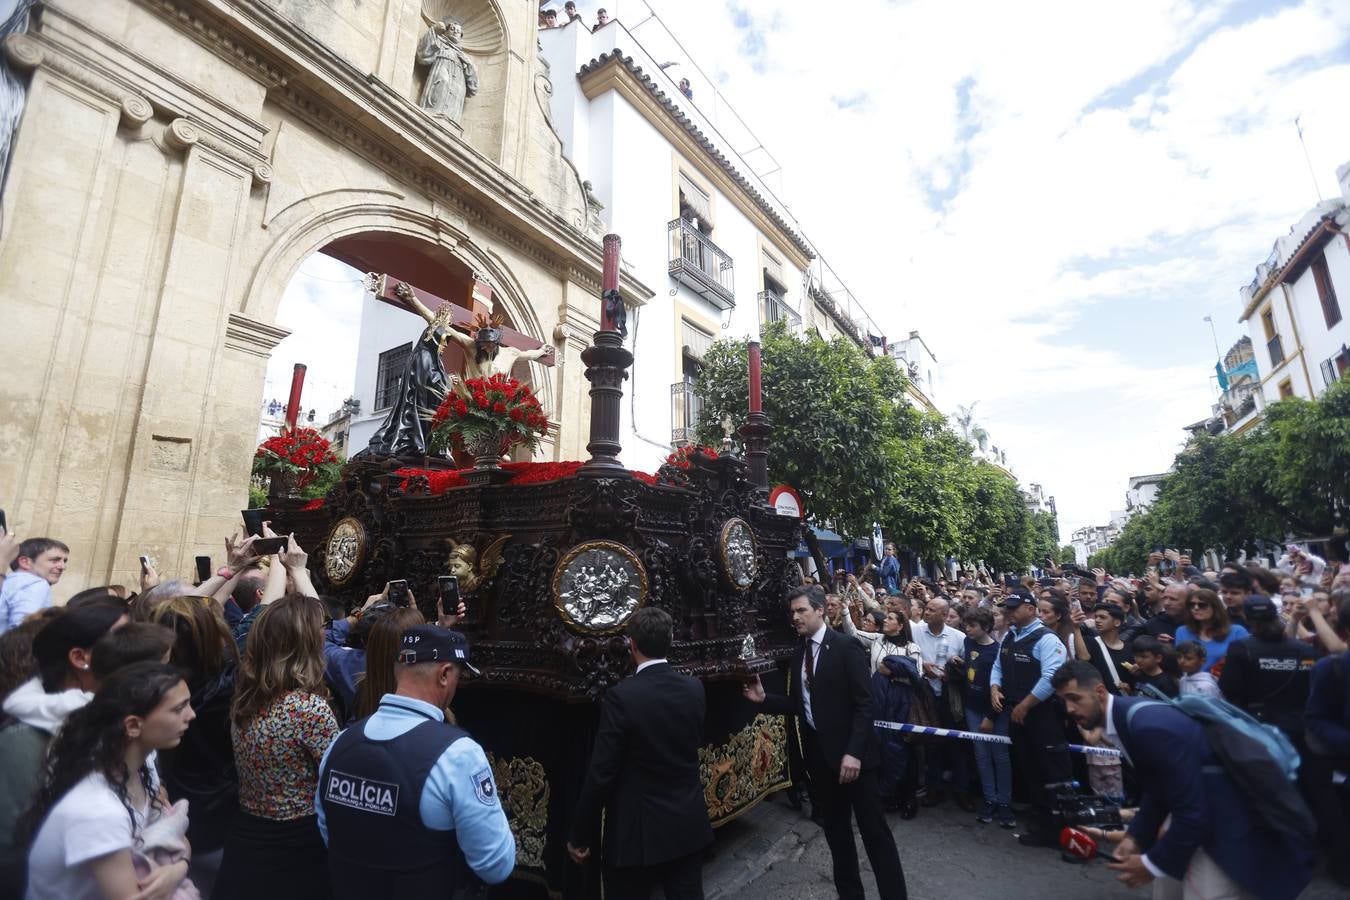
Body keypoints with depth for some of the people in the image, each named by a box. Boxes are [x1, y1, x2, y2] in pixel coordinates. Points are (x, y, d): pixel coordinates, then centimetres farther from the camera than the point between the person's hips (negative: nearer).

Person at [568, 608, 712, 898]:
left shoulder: (622, 696, -22)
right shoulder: (695, 688, -6)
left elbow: (600, 774, -19)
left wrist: (580, 835, -7)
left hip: (638, 832, -4)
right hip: (688, 824, 5)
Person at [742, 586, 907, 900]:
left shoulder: (846, 647, -13)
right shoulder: (798, 655, 7)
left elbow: (863, 704, -17)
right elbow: (798, 704, 10)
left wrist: (854, 752, -23)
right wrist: (764, 698, -4)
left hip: (849, 751, -7)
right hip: (818, 752, 7)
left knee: (873, 829, 4)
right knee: (835, 829, 19)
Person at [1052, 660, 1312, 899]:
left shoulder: (1149, 726, -33)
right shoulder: (1122, 717, -4)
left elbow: (1193, 811, -28)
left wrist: (1153, 864, -17)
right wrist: (1136, 837, 0)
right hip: (1192, 813, 9)